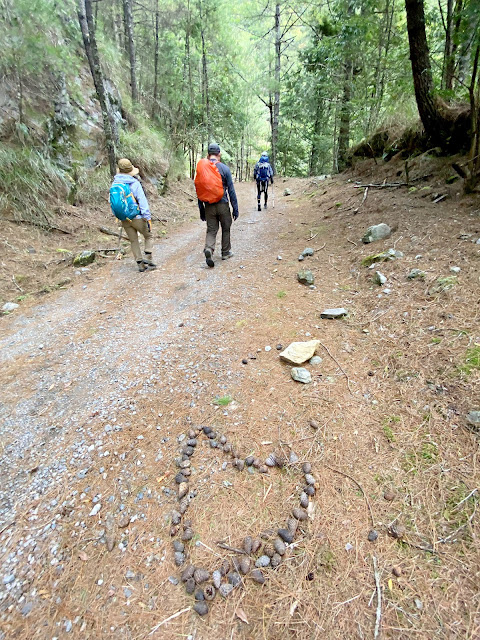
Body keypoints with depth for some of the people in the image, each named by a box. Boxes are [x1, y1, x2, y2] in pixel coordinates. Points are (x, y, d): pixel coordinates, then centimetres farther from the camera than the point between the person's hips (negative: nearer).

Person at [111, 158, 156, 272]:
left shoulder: (115, 183, 3)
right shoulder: (135, 183, -13)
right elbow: (143, 202, -17)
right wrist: (148, 218, -17)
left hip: (124, 219, 5)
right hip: (137, 217, -5)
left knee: (133, 241, 13)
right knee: (149, 236, 13)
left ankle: (140, 264, 13)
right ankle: (147, 258, -1)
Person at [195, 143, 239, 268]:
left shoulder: (201, 168, 4)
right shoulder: (224, 168, -5)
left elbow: (199, 191, 6)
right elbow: (231, 190, -5)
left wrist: (201, 210, 12)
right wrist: (235, 208, 1)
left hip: (208, 206, 2)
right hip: (222, 205, -2)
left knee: (211, 230, 8)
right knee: (226, 229, 14)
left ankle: (208, 249, -18)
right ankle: (226, 252, 24)